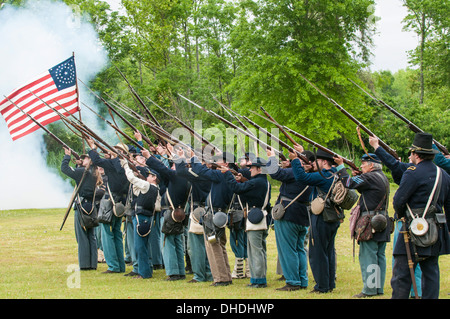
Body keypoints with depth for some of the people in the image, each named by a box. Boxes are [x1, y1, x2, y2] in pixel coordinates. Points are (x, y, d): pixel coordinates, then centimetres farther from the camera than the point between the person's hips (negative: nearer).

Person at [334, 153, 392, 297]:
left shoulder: (370, 177, -15)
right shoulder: (383, 177, 14)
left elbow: (348, 183, -14)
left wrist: (340, 165, -6)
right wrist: (358, 176, 14)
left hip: (370, 222, -9)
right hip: (382, 221, 9)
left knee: (367, 256, -5)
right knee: (379, 256, 11)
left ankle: (369, 289, -5)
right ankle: (379, 287, 15)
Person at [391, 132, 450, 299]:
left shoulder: (413, 173, -12)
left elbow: (398, 200, -11)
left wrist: (401, 215, 9)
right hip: (436, 229, 7)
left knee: (401, 274, -4)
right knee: (431, 273, 10)